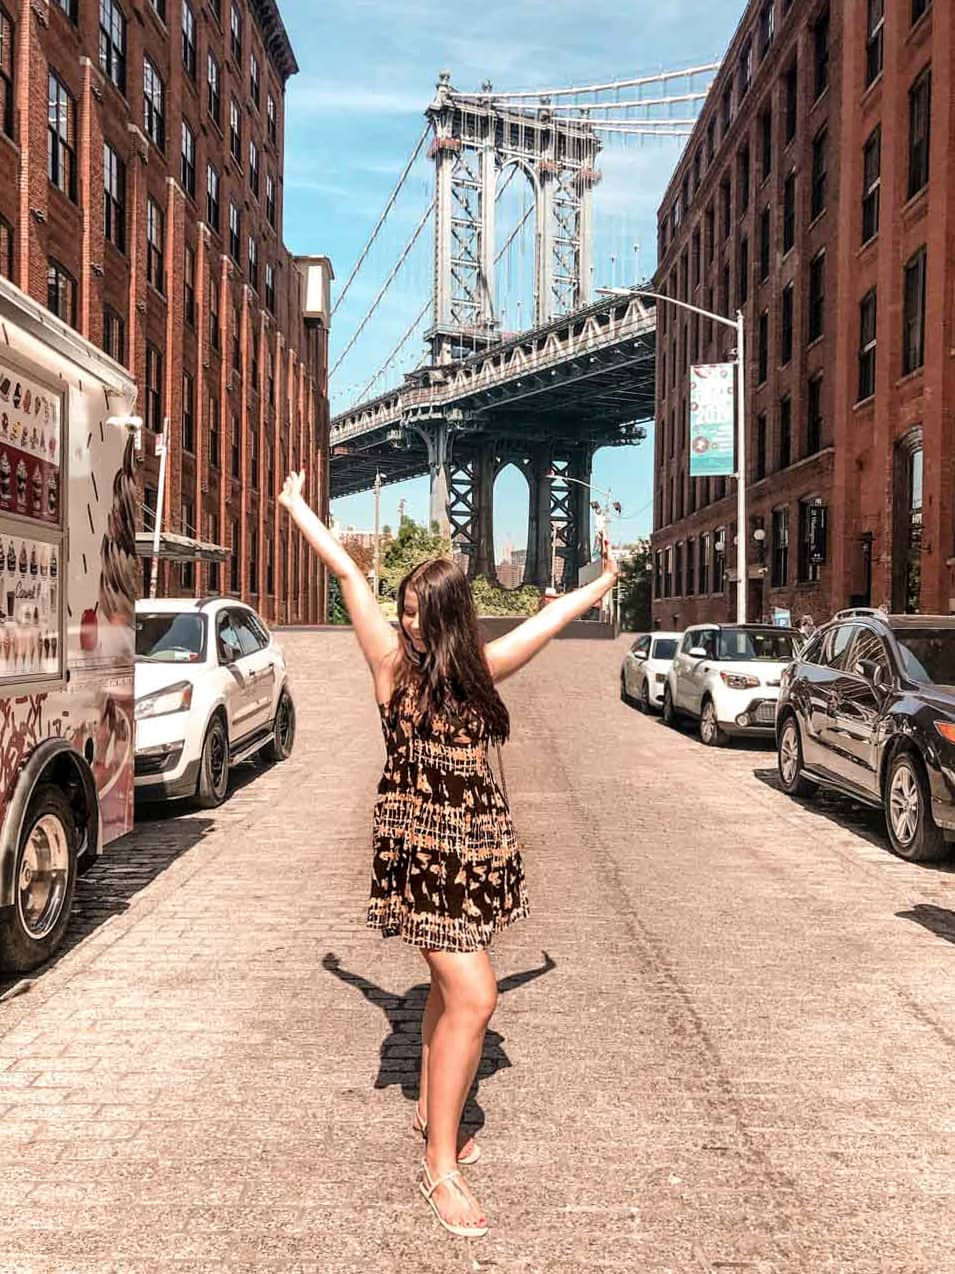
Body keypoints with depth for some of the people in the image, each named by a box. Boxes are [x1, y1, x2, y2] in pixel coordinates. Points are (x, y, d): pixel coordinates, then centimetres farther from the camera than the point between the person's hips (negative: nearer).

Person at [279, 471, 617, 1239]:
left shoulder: (480, 666, 7)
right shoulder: (396, 661, -5)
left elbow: (549, 619, 20)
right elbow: (347, 571, -1)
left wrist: (603, 583, 33)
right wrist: (297, 505, 5)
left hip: (477, 847, 5)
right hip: (421, 847, -5)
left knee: (452, 988, 16)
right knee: (473, 997, -10)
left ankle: (431, 1109, 38)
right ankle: (440, 1166, 2)